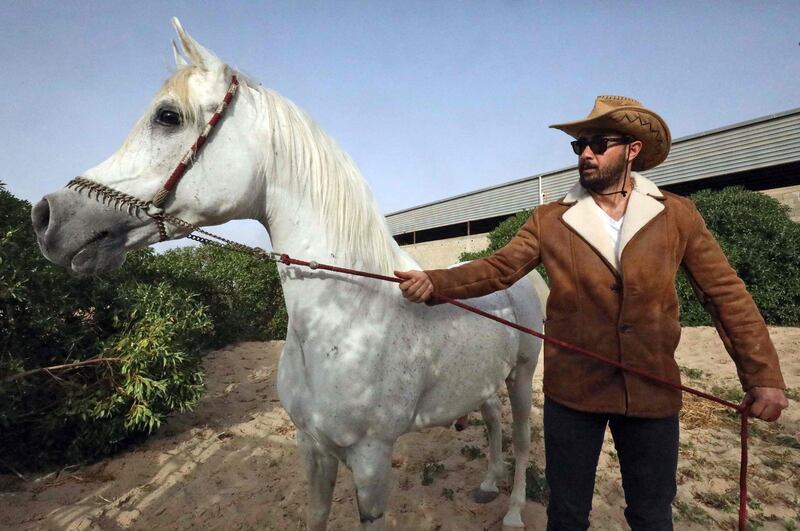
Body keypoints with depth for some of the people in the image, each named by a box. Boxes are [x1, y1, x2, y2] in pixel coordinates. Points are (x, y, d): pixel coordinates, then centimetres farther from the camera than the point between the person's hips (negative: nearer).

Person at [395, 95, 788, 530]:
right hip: (571, 391, 0)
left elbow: (725, 294, 2)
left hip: (652, 392, 1)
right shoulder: (548, 220, -2)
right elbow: (497, 269, -7)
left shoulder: (678, 216, -1)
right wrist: (434, 283, -21)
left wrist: (764, 375, -3)